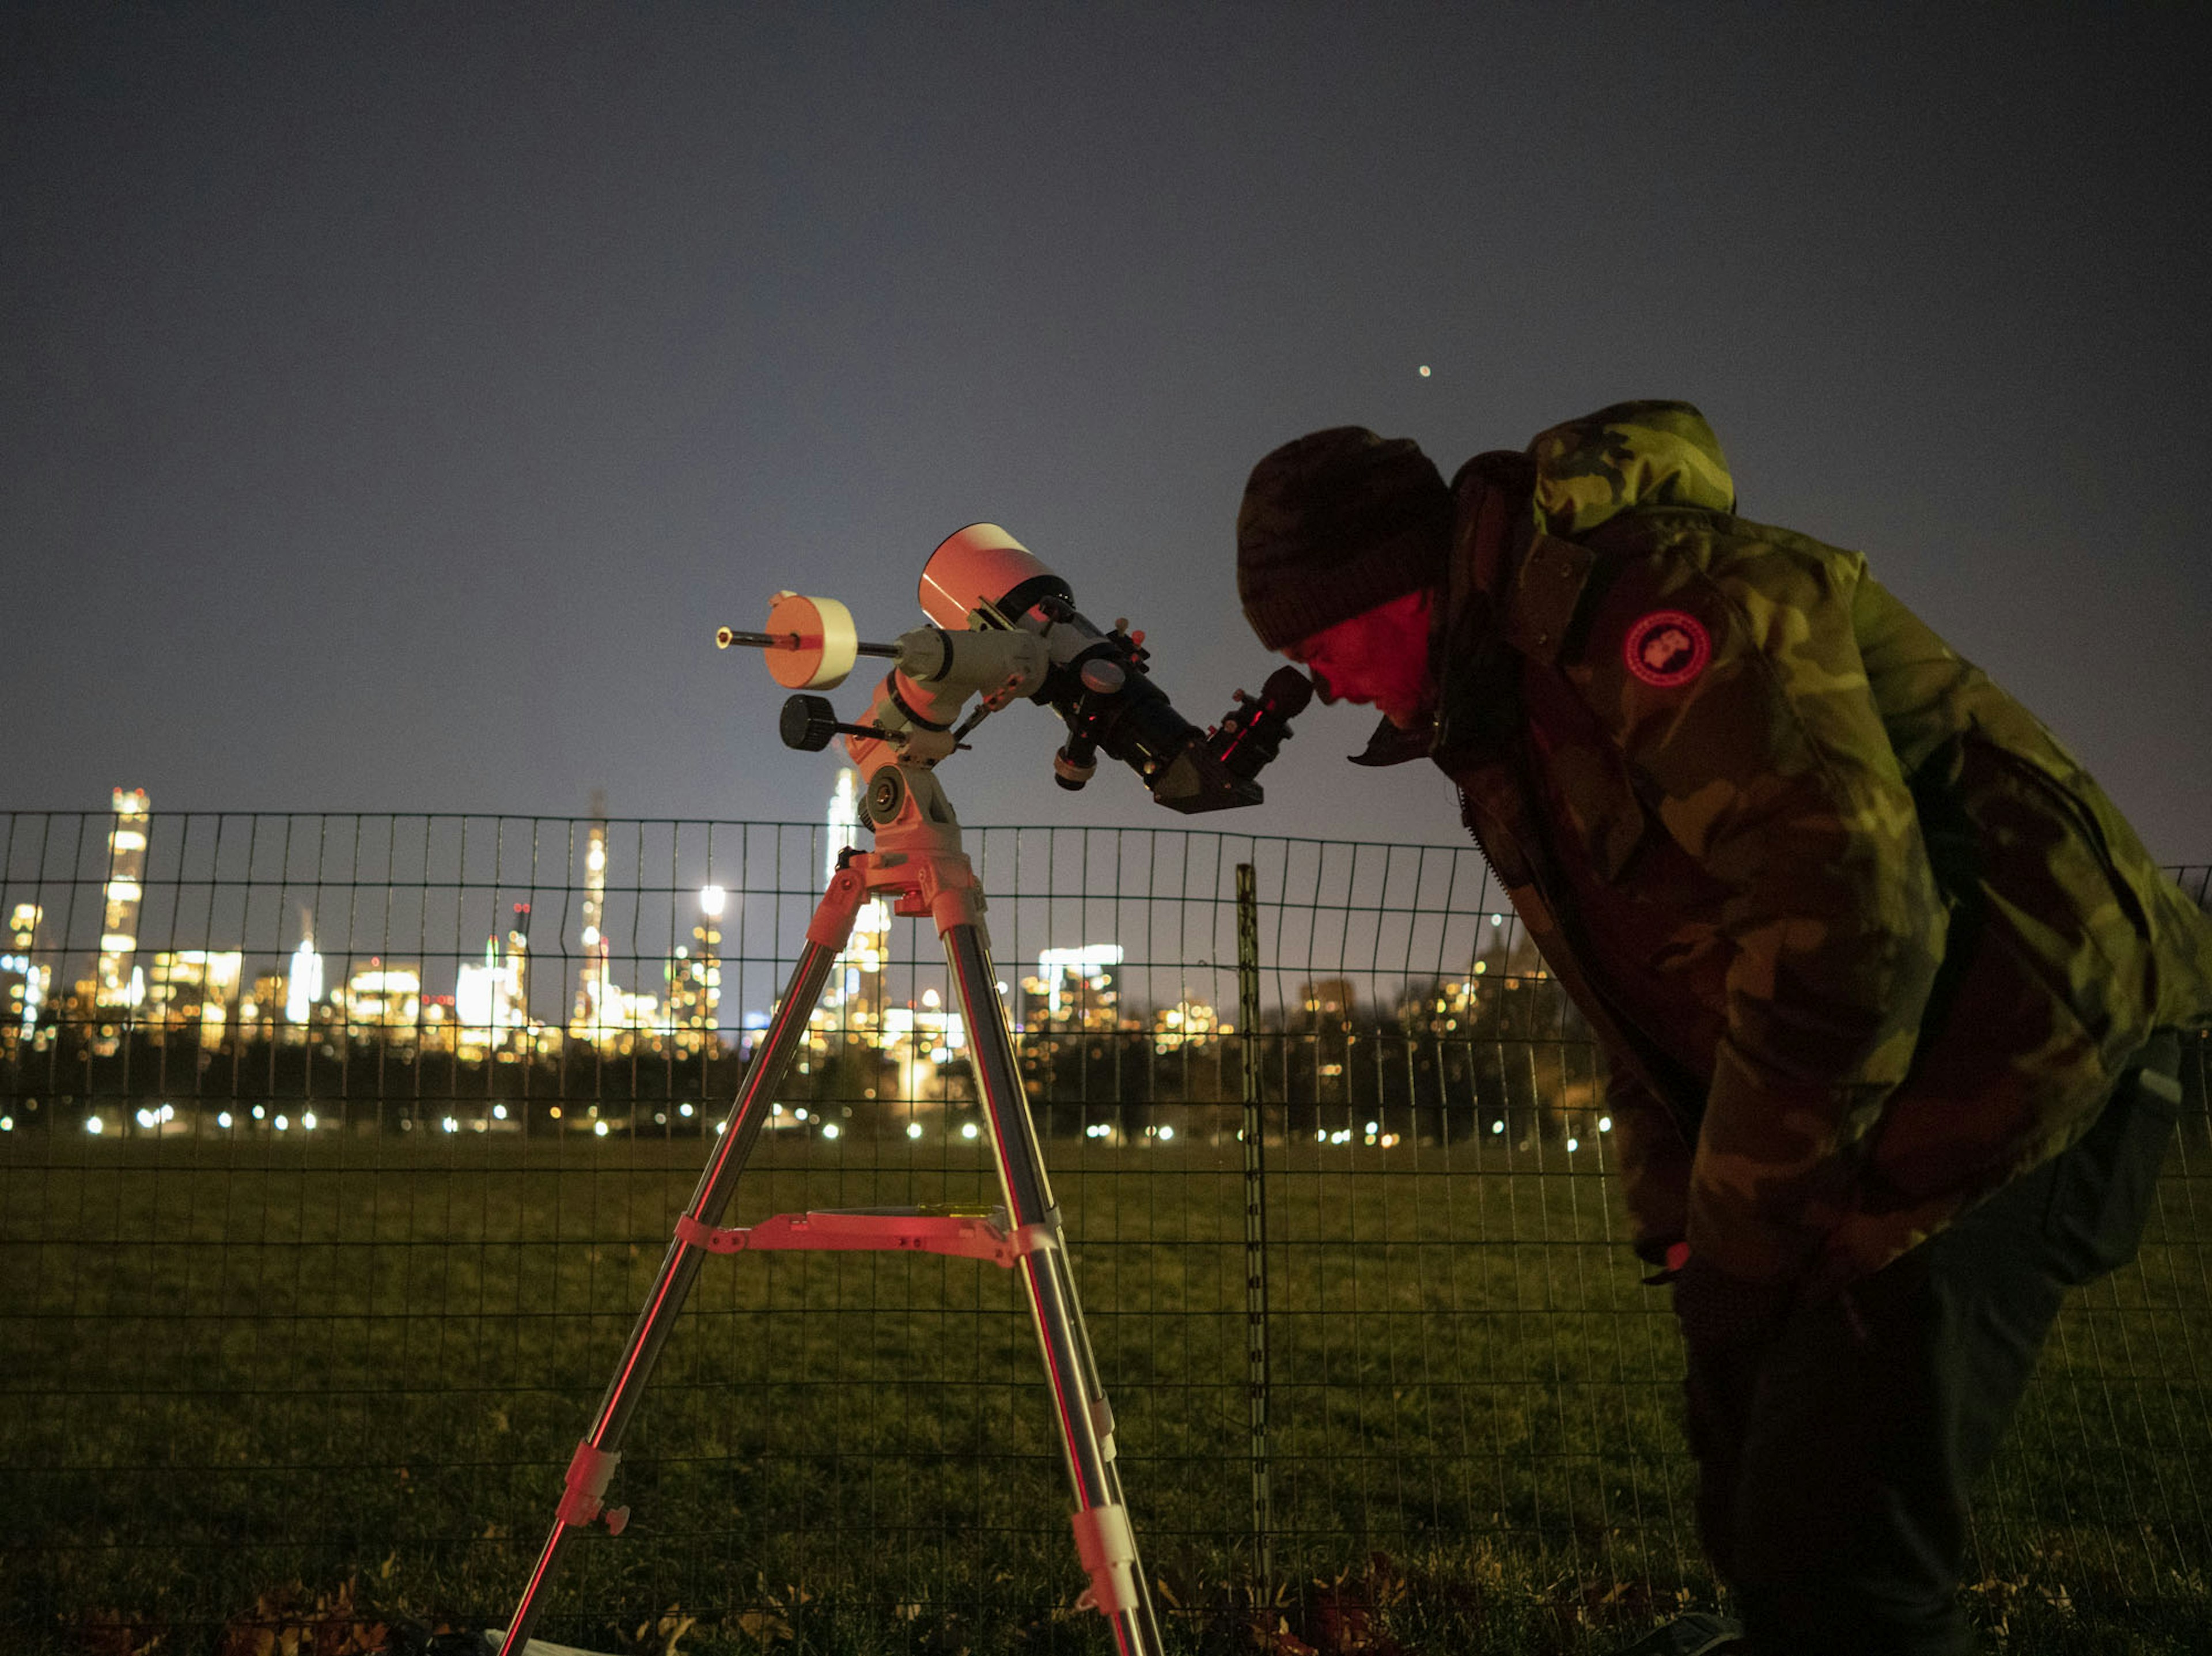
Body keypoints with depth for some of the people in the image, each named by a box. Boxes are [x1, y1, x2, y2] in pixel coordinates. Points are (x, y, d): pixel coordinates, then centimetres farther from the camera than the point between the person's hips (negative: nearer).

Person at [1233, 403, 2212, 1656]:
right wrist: (1677, 1216, 8)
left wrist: (1739, 1236, -17)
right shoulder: (1500, 696, 14)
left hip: (2017, 1049, -10)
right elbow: (1645, 984, 18)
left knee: (1833, 1555, -14)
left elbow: (1840, 906, -27)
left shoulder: (1640, 587, -19)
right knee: (1762, 1517, 14)